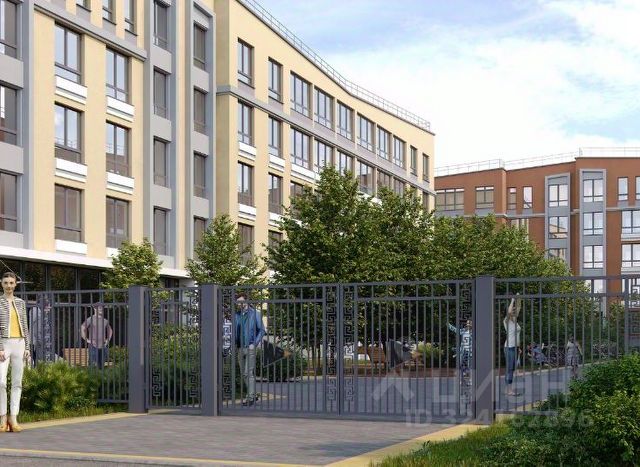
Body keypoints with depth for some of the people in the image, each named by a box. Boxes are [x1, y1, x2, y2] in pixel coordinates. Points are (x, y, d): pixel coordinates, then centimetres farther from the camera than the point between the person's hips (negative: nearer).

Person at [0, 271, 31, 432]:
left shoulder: (20, 303, 12)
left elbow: (25, 326, 13)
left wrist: (27, 347, 5)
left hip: (19, 344, 4)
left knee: (17, 382, 2)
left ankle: (14, 419, 3)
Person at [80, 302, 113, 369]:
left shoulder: (105, 320, 13)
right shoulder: (90, 319, -4)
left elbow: (110, 330, 28)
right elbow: (81, 329, -9)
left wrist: (108, 340, 14)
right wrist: (87, 340, -10)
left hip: (103, 347, 5)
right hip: (93, 346, -5)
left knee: (101, 366, 5)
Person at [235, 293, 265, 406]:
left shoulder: (255, 313, -4)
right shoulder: (236, 315, 10)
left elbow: (261, 330, -3)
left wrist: (254, 344, -12)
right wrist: (235, 343, 6)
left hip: (250, 347, -6)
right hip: (240, 348, 6)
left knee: (249, 372, -10)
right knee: (243, 373, 10)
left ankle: (251, 397, -7)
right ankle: (252, 394, 22)